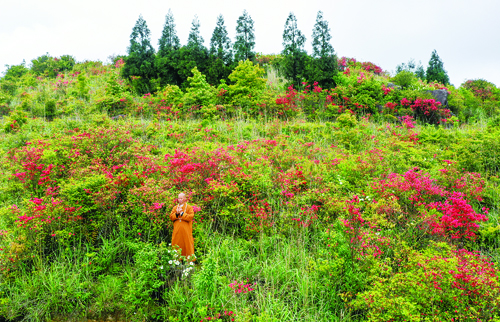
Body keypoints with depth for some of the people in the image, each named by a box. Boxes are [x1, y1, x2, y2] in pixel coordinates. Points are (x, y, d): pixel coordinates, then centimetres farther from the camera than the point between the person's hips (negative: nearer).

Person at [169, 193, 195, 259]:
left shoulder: (189, 207, 2)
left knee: (187, 243, -1)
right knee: (177, 244, 4)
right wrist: (177, 213, -13)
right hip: (177, 230, 3)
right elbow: (171, 217, 5)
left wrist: (182, 213, -12)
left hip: (186, 230, -3)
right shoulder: (175, 207, 13)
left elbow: (191, 217, -11)